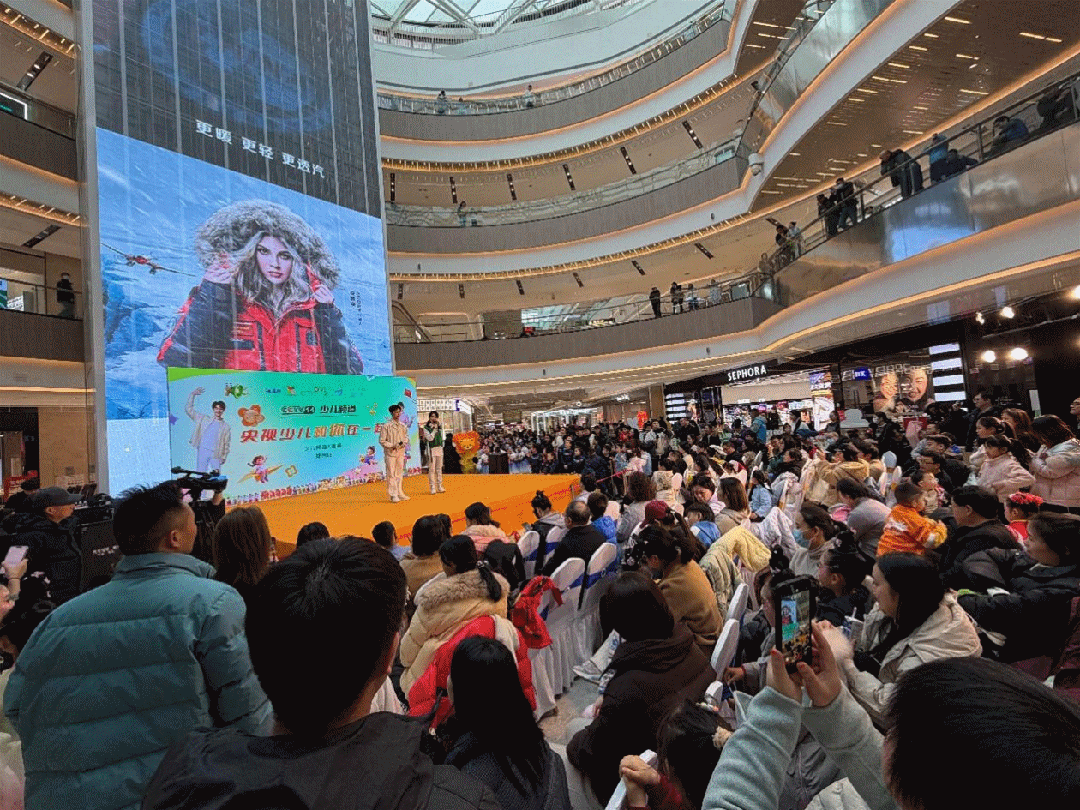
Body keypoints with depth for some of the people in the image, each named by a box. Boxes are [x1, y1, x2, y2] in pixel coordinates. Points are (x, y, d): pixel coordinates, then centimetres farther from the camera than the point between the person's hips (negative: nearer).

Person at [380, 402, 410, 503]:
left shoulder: (403, 426, 11)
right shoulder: (386, 426, -4)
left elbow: (406, 437, 18)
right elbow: (382, 441, -5)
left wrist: (403, 443, -4)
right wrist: (392, 445, -15)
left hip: (401, 452, 5)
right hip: (390, 453, -5)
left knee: (399, 473, 8)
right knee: (391, 474, -4)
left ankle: (400, 493, 15)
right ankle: (393, 495, 0)